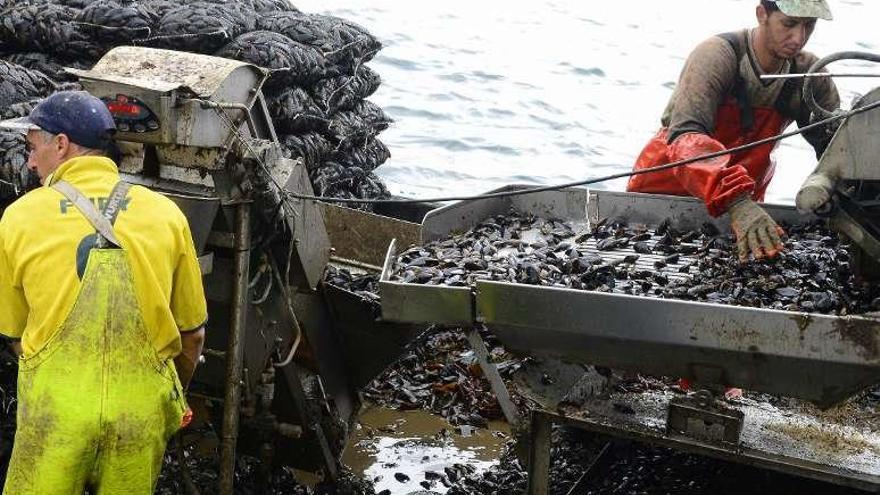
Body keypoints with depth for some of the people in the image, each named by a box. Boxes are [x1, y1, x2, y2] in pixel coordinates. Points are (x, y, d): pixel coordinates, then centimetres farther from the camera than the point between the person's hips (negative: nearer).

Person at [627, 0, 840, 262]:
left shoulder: (809, 74, -7)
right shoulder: (717, 55, -23)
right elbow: (685, 137, -36)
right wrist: (737, 203, -50)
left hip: (741, 201, 3)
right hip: (664, 189, -3)